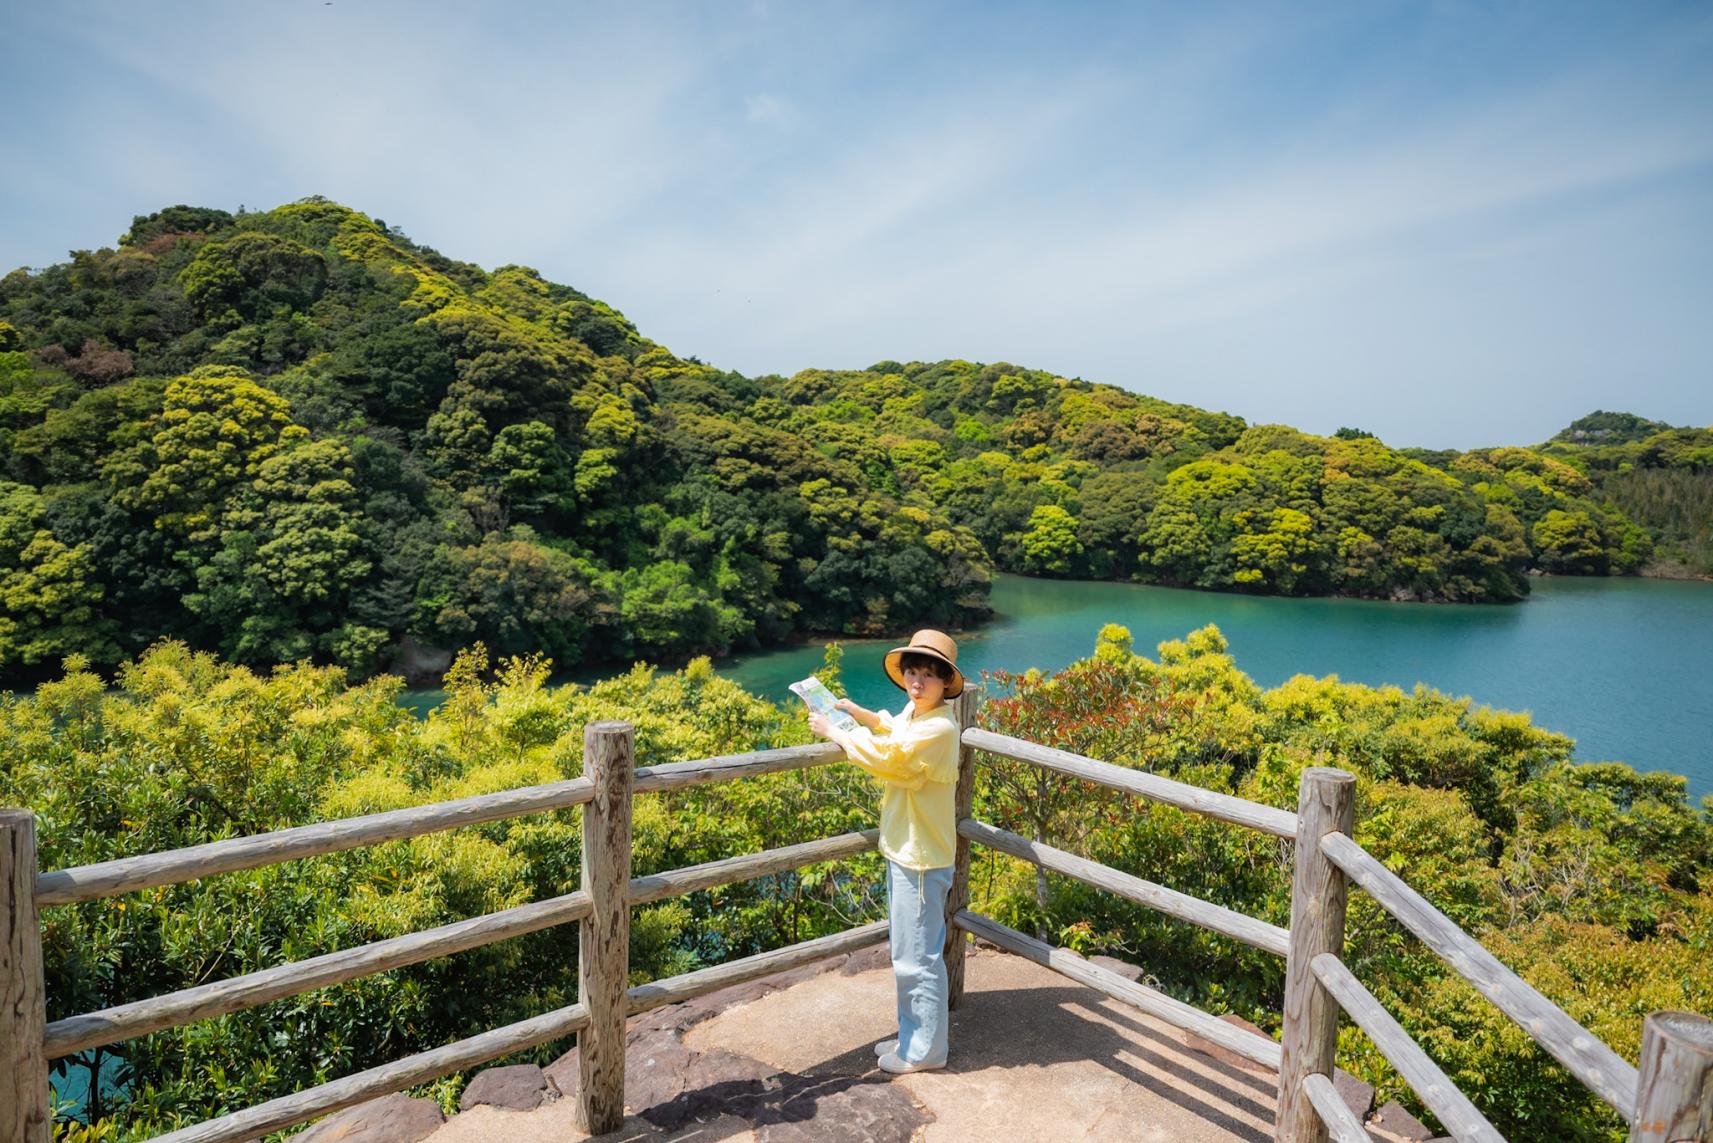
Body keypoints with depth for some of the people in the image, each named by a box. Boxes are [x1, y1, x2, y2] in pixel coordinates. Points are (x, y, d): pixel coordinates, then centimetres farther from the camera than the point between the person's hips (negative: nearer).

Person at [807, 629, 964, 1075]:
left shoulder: (939, 728, -24)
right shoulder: (913, 714, 5)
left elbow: (886, 755, -24)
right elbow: (892, 730, 28)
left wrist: (835, 732, -12)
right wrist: (860, 714, 12)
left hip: (921, 861, -10)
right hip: (903, 852, 10)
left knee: (918, 957, 4)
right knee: (909, 953, 21)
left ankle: (925, 1050, 20)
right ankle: (913, 1035, 36)